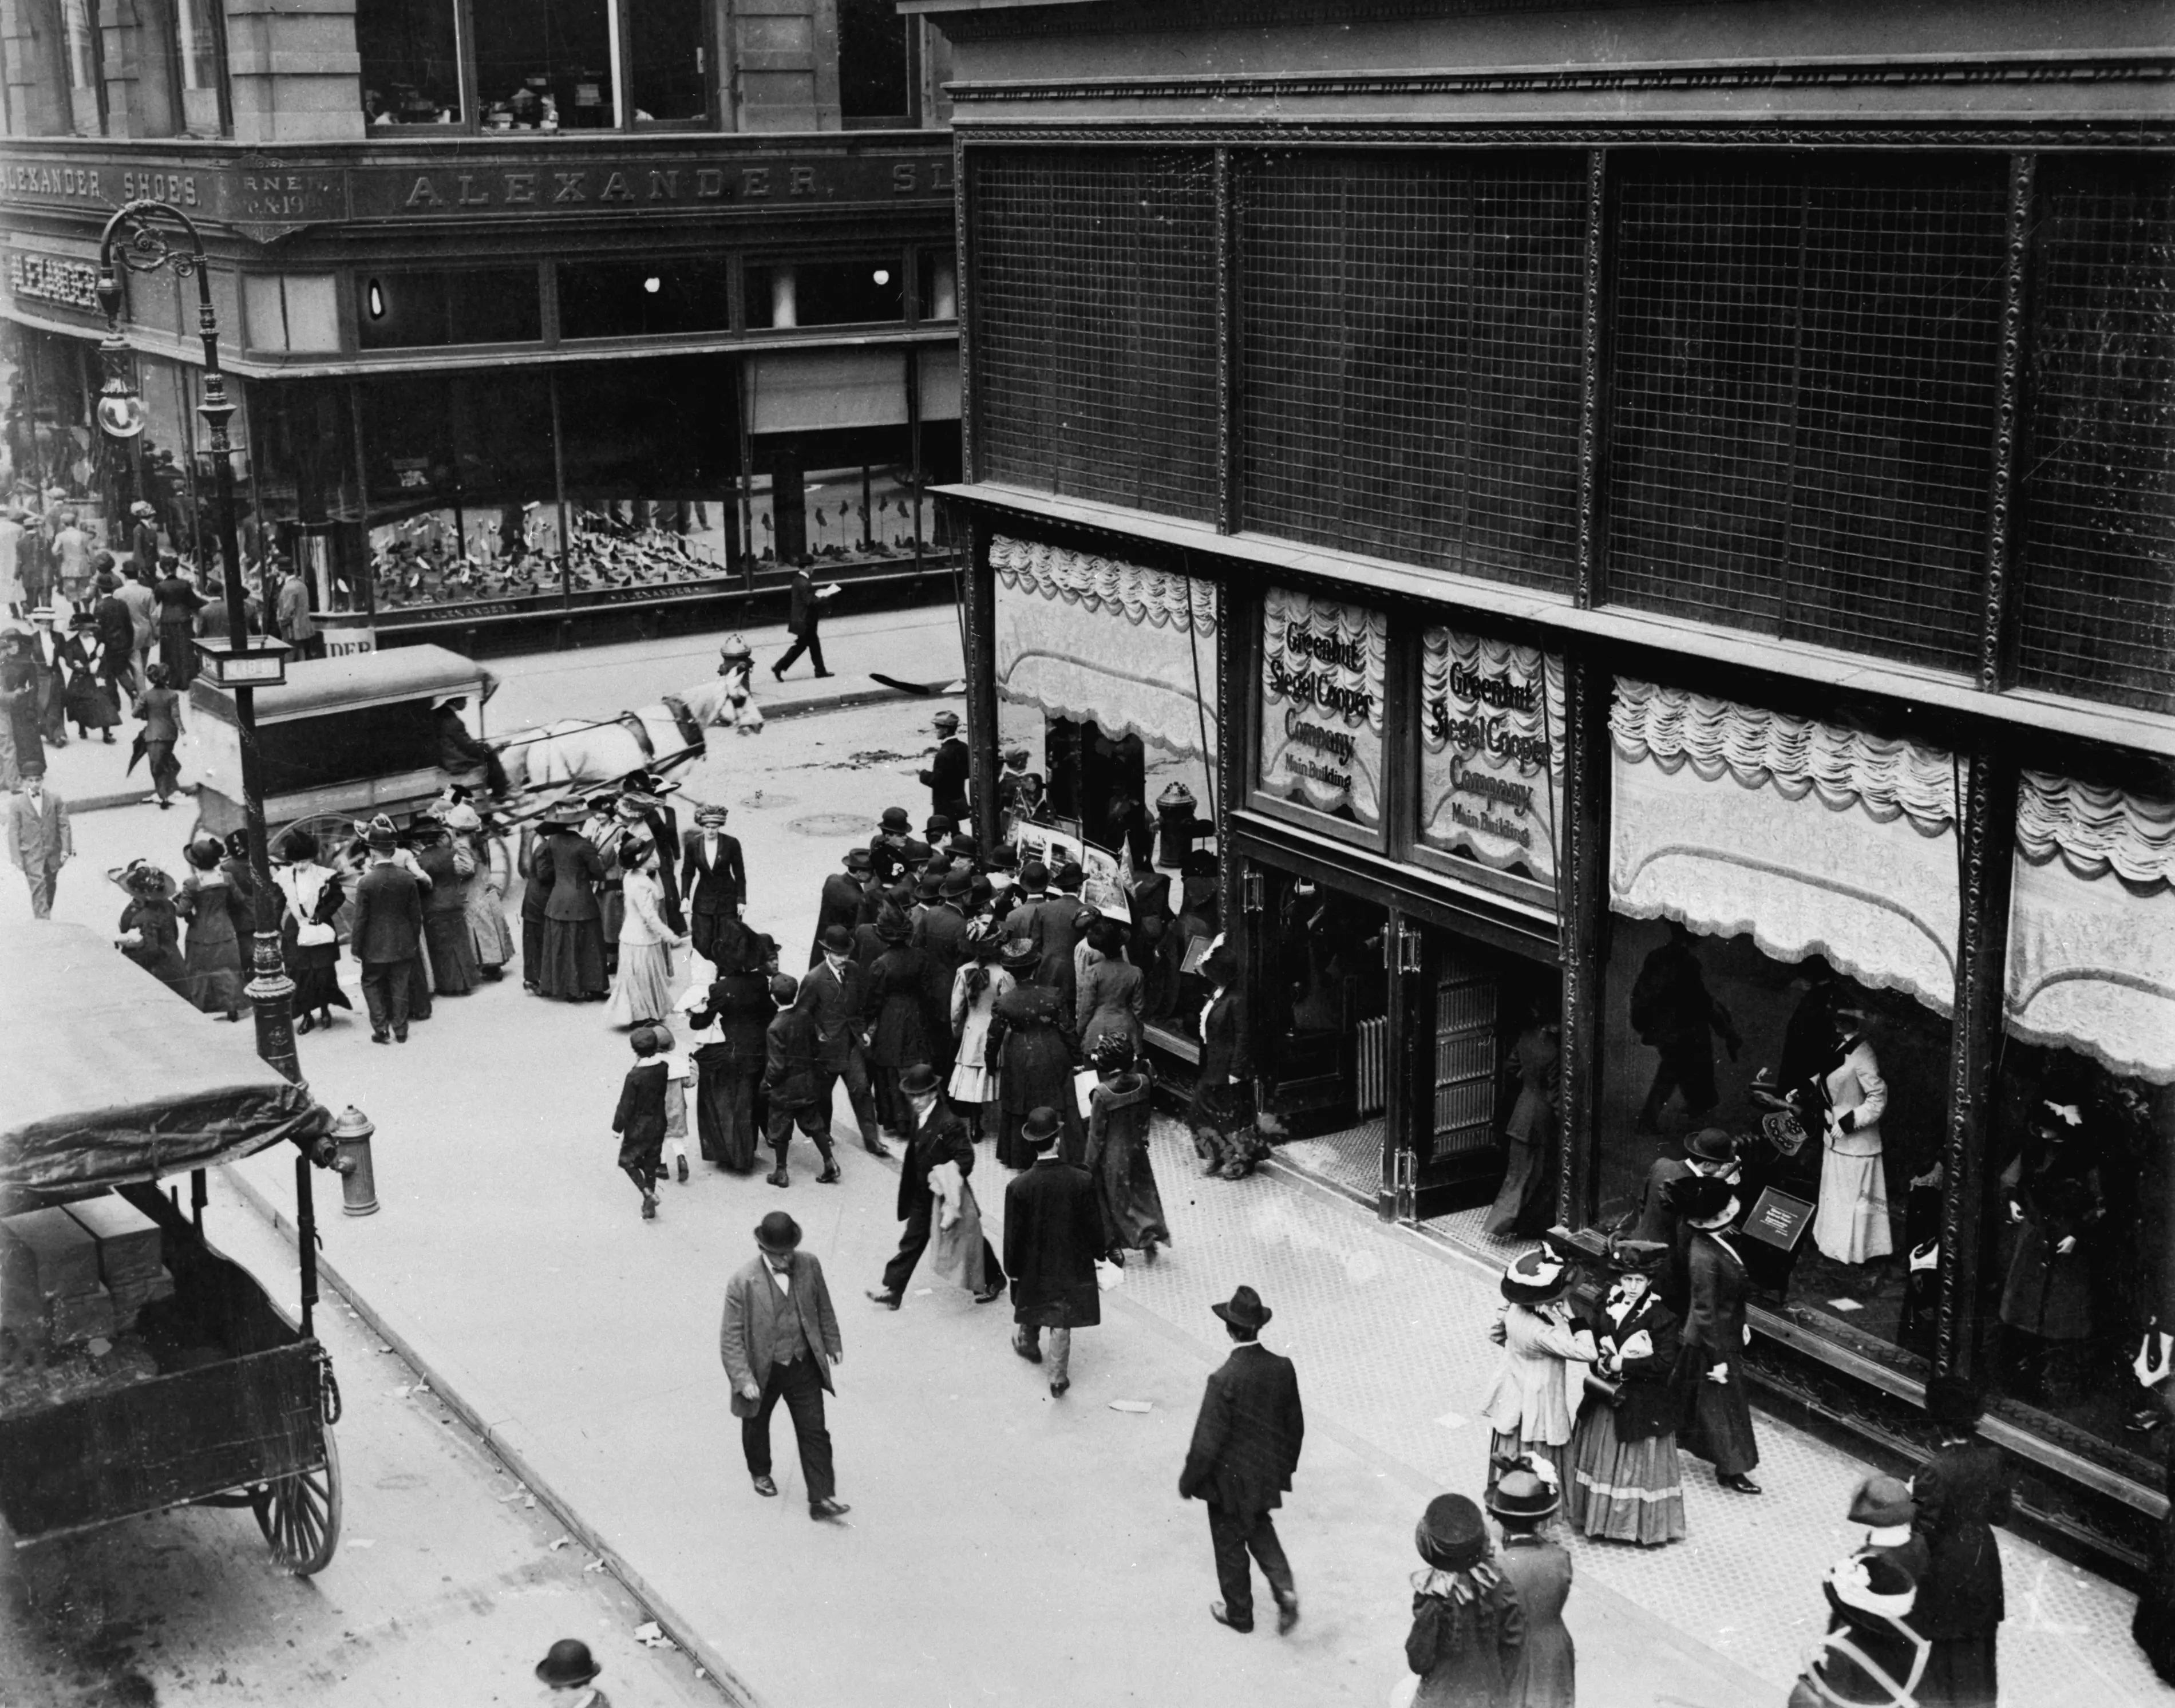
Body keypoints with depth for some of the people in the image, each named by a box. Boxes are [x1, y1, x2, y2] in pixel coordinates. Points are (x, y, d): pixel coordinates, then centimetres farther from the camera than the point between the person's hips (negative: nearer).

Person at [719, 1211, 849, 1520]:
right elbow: (731, 1338, -19)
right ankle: (760, 1472, 51)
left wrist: (832, 1343, 14)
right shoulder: (742, 1284, -24)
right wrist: (744, 1379, -23)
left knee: (814, 1431, 3)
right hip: (763, 1370, -2)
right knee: (756, 1425, 22)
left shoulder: (809, 1265, -12)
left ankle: (821, 1498, 11)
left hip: (804, 1367, 2)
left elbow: (823, 1307, 5)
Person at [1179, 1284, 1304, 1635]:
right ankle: (1284, 1587, 9)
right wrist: (1286, 1465, 17)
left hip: (1230, 1479, -5)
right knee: (1260, 1528, 28)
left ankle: (1239, 1613, 32)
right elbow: (1296, 1425, 1)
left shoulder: (1224, 1380, -29)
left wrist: (1188, 1481, -7)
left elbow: (1207, 1441, -22)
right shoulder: (1283, 1369, -13)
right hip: (1268, 1473, 5)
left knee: (1230, 1543, 16)